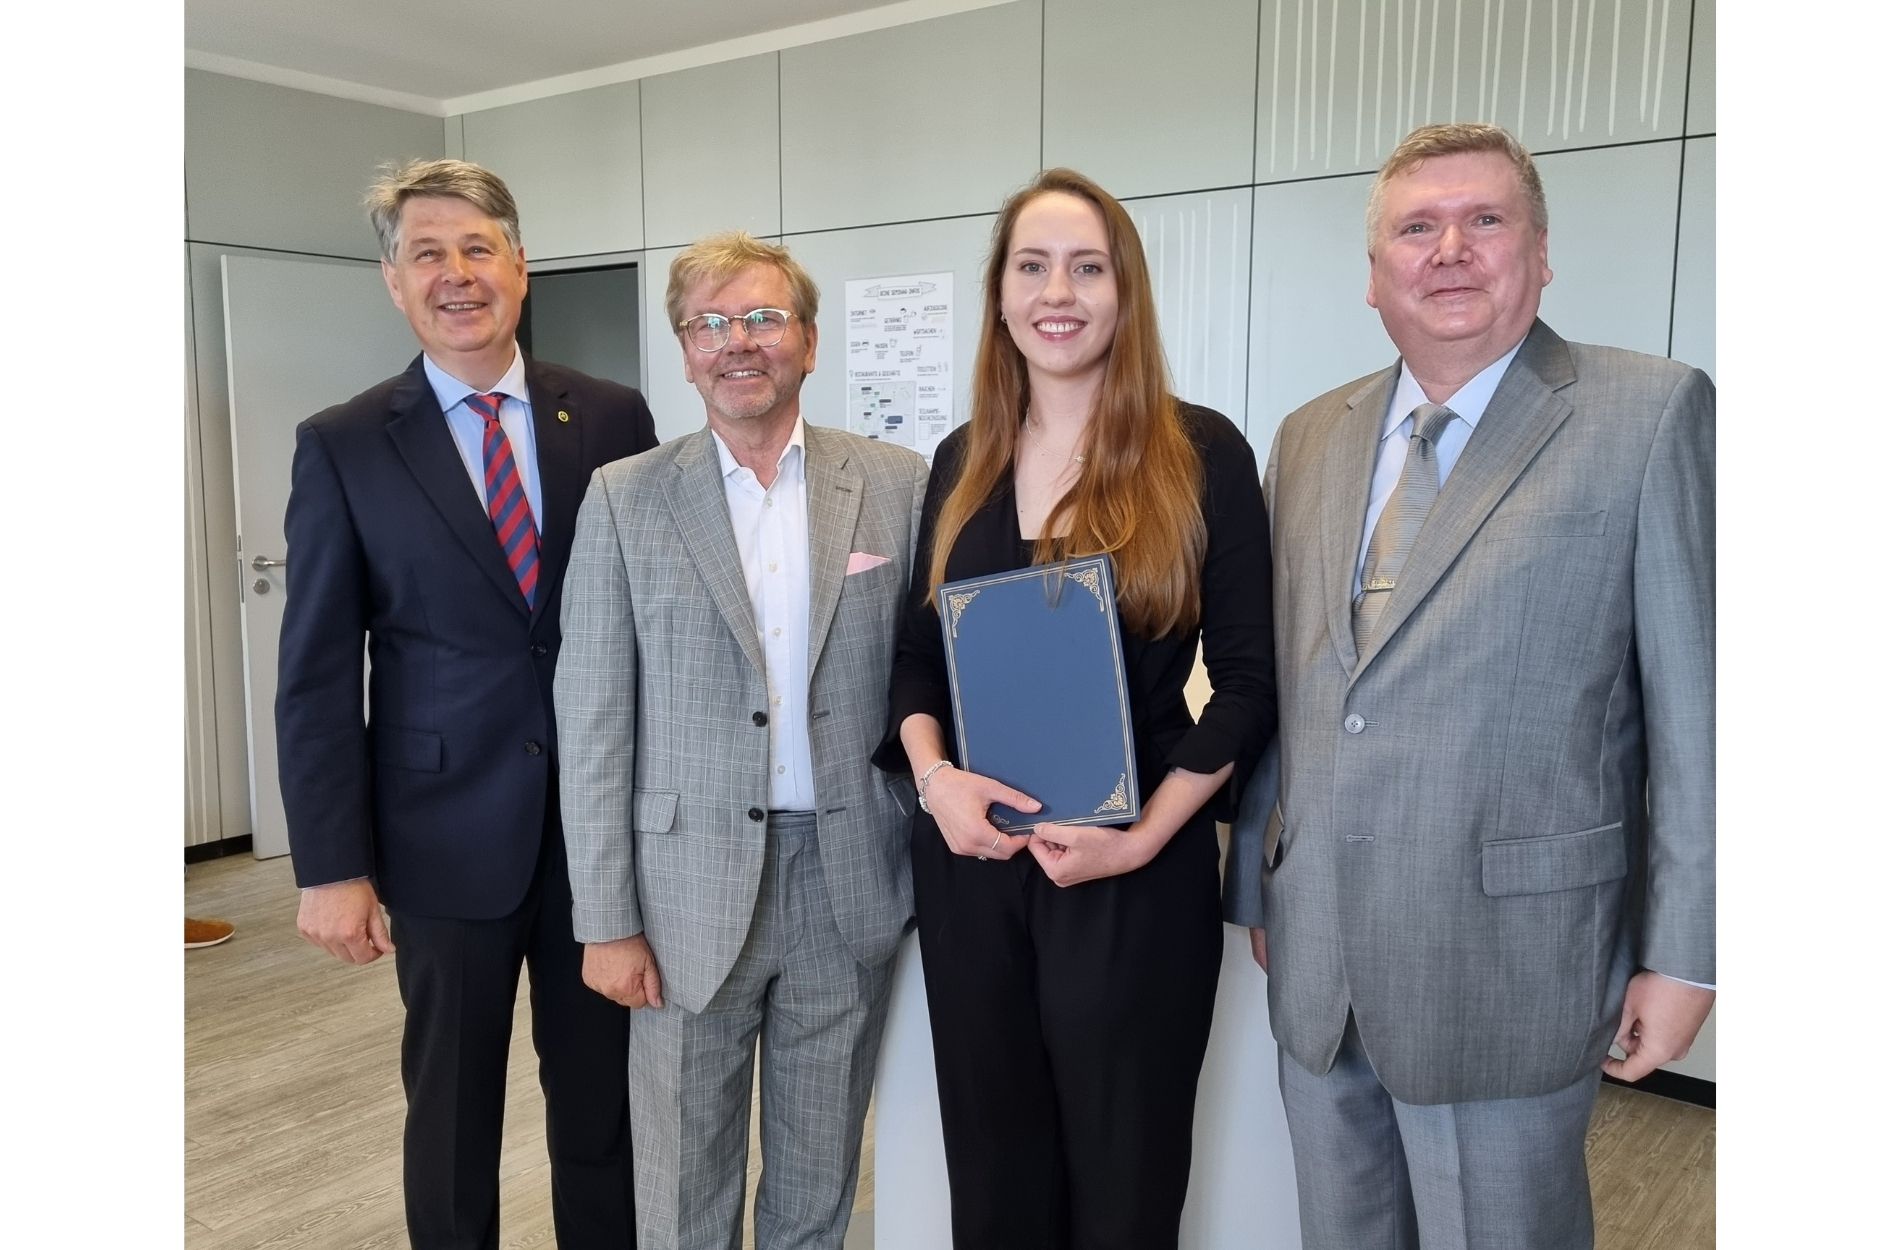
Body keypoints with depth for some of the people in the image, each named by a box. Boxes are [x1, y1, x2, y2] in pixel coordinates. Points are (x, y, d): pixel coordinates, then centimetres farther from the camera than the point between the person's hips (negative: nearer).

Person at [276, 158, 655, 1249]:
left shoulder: (613, 418, 1)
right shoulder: (343, 447, -1)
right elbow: (318, 673, -2)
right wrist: (331, 866, -6)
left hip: (608, 821, 1)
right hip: (448, 832, -1)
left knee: (604, 1094, 14)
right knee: (452, 1108, 14)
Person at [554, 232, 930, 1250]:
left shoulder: (898, 484, 1)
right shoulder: (625, 498, -1)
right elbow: (592, 718, -2)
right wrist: (606, 920, -5)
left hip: (850, 887, 1)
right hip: (689, 888, -1)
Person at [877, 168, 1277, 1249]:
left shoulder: (1201, 453, -6)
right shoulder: (961, 462, 7)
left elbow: (1251, 677, -6)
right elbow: (918, 653, 10)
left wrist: (1145, 837, -16)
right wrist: (932, 773, -9)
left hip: (1135, 873, -3)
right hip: (968, 858, 4)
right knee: (991, 1159, 16)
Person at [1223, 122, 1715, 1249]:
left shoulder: (1652, 415, -7)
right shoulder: (1311, 437, 8)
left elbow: (1697, 702, -8)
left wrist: (1684, 950, -8)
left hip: (1508, 961, -4)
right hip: (1315, 960, 5)